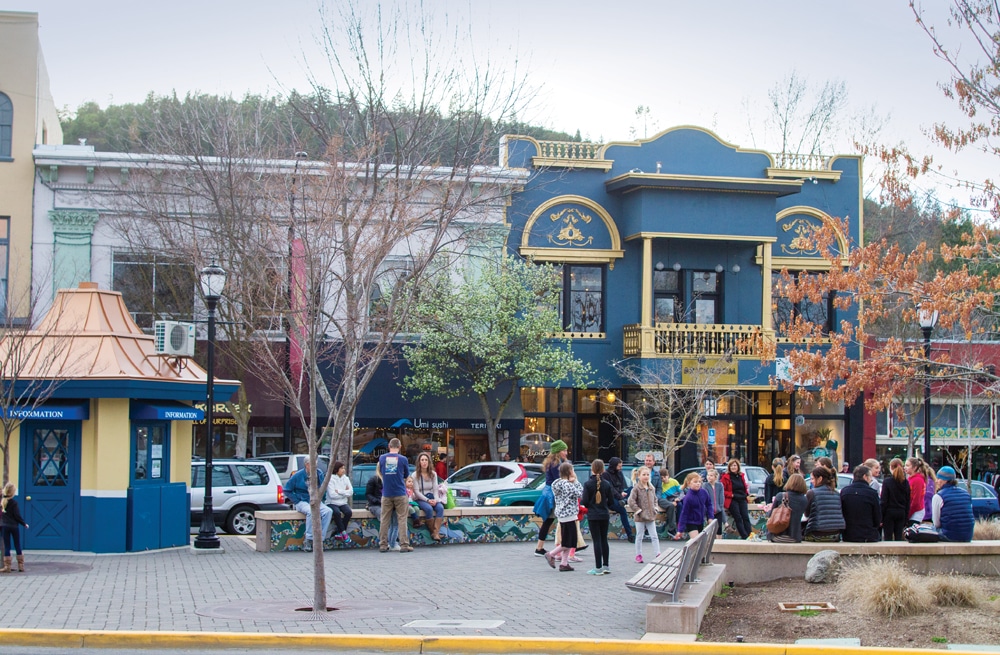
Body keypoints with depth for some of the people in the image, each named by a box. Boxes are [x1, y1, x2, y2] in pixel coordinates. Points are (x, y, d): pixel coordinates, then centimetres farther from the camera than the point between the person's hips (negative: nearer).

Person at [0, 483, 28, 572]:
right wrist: (24, 524, 0)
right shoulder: (13, 502, -13)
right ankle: (21, 566, 12)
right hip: (14, 526, -3)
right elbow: (17, 515, -11)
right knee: (18, 547, 8)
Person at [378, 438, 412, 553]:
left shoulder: (382, 458, 0)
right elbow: (406, 475, 8)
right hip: (400, 494, -2)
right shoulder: (403, 459, -5)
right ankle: (404, 545, -2)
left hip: (386, 494, 2)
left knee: (384, 520, 8)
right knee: (402, 519, 2)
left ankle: (383, 545, 9)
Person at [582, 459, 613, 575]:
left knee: (597, 540, -1)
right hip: (604, 515, 3)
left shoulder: (588, 484, -11)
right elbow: (611, 501, 2)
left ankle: (598, 568, -1)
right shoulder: (607, 484, -2)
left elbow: (585, 501, -13)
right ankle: (606, 566, 19)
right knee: (604, 539, 15)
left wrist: (581, 503, 10)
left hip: (593, 516, -3)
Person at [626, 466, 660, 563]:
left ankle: (658, 554, 4)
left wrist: (654, 509, 9)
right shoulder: (636, 488, -10)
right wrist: (638, 510, -15)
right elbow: (631, 501, -15)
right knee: (639, 537, 6)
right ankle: (638, 555, 15)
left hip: (651, 516, 5)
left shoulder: (651, 488, 7)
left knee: (654, 536, 3)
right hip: (640, 517, -5)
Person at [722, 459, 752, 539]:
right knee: (738, 519, -10)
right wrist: (731, 495, -16)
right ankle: (745, 537, -13)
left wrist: (746, 493, 6)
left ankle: (749, 535, -10)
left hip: (742, 499, 5)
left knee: (746, 518, -6)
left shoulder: (741, 476, 14)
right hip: (732, 500, -5)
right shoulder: (726, 477, -4)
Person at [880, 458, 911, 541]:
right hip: (901, 513, 4)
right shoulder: (906, 483, 4)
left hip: (889, 512, -4)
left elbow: (884, 501, -10)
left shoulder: (887, 481, -10)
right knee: (899, 537, 8)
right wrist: (906, 518, 14)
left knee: (888, 538, -1)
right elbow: (908, 502, 8)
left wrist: (880, 518, -6)